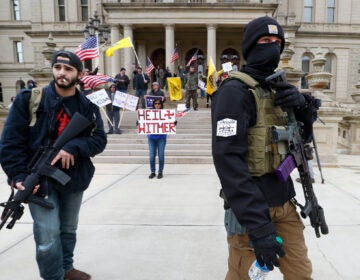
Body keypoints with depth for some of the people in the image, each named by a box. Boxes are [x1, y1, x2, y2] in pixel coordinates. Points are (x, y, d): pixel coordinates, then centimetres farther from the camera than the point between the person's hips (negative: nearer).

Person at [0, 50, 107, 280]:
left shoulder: (88, 106, 0)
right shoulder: (29, 99, -6)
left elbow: (100, 140, -5)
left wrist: (74, 147, -22)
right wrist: (18, 175, -15)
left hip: (74, 177, 3)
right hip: (40, 178, -3)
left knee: (69, 229, 19)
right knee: (48, 235, -5)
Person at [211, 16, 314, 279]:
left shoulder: (277, 88, 11)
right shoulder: (235, 90, -16)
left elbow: (302, 135, 15)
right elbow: (228, 159, -24)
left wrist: (303, 105, -7)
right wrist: (258, 225, -27)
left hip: (284, 201, 8)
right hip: (252, 208, -7)